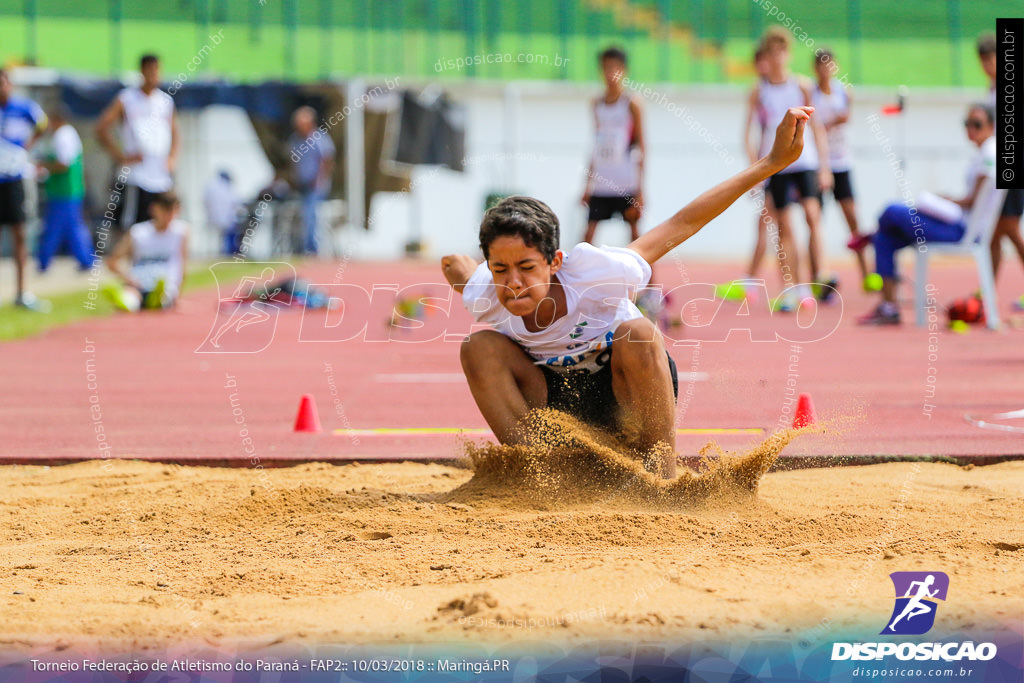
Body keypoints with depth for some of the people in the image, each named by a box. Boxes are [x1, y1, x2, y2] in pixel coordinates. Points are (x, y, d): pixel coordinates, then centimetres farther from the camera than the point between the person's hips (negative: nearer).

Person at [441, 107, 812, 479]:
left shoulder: (594, 273, -30)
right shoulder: (485, 298, -22)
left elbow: (682, 224, -22)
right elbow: (452, 262, 5)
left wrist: (773, 161, -21)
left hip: (626, 397, -2)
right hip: (558, 401, 2)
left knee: (637, 336, -35)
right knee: (479, 347, -22)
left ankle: (663, 476, -22)